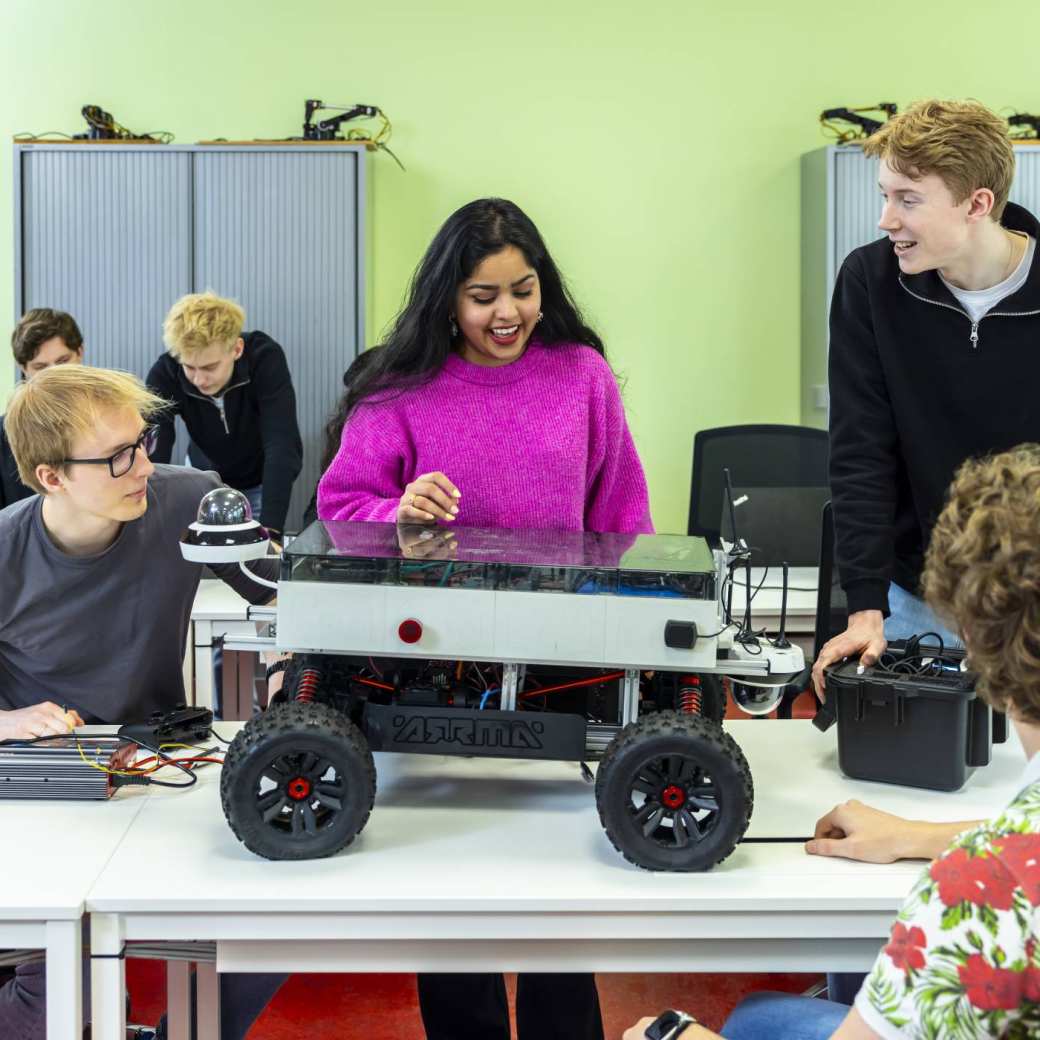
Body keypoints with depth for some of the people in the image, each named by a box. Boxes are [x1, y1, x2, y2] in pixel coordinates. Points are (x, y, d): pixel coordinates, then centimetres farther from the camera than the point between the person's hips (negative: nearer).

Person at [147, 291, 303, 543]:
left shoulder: (266, 358, -33)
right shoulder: (163, 375, -29)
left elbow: (283, 447, -41)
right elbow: (153, 457, -34)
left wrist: (270, 531, -51)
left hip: (260, 483, -1)